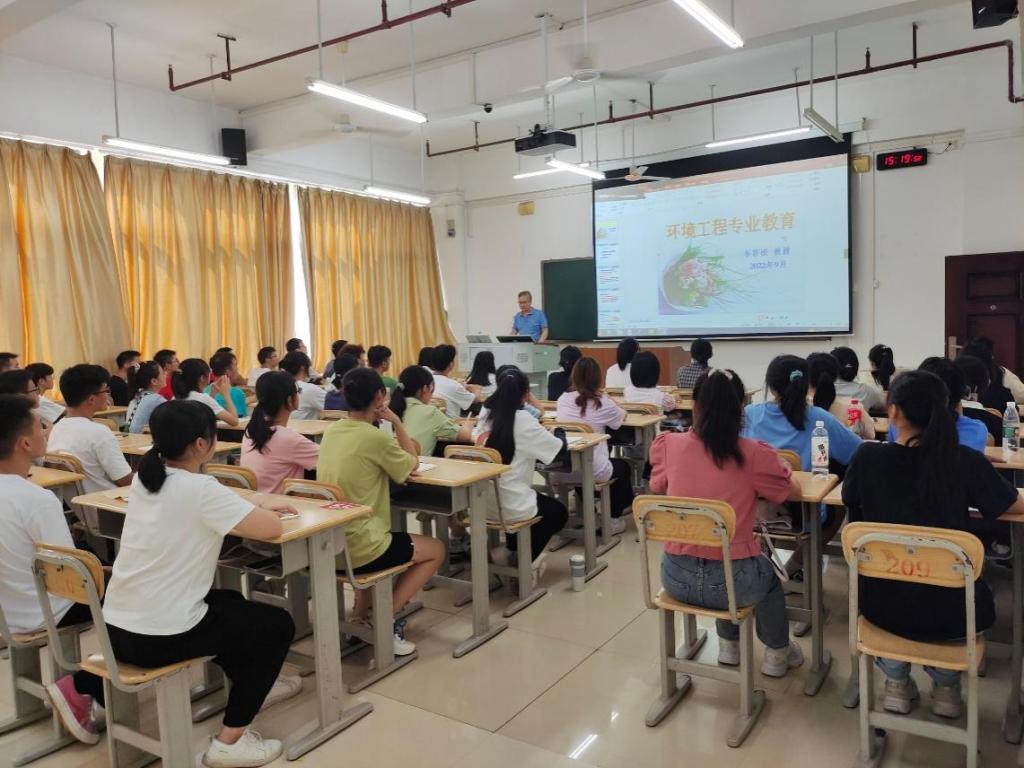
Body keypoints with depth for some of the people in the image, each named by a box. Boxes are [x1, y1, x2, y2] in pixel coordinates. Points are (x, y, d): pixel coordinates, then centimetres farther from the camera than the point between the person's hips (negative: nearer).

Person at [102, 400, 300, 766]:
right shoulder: (199, 488, -21)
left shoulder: (144, 479, 5)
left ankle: (250, 684, 50)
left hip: (116, 628, 9)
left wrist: (252, 506, 13)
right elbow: (271, 528, -21)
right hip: (160, 638, -8)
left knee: (229, 602, 30)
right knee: (277, 624, 9)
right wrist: (259, 508, 1)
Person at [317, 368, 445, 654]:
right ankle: (384, 621, 5)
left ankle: (358, 616, 26)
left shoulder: (331, 431, 5)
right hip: (358, 549, -8)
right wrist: (396, 421, -1)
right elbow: (413, 464, 0)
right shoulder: (375, 437, -19)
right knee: (436, 550, 13)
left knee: (379, 536, 37)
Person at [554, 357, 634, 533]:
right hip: (593, 471, -4)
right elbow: (622, 416, 13)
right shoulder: (602, 402, -7)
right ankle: (612, 519, 34)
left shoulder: (563, 400, 3)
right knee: (623, 466, 29)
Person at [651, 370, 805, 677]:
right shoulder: (755, 454, -13)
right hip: (733, 582, -2)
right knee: (767, 574, 35)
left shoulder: (669, 444, -7)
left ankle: (729, 645, 51)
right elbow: (792, 491, 7)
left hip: (677, 577, 3)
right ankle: (777, 653, 53)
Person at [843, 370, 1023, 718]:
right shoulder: (967, 461, -13)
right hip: (950, 611, 0)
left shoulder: (868, 457, -13)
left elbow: (850, 500, 7)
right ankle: (946, 686, 38)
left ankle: (897, 684, 35)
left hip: (885, 606, 0)